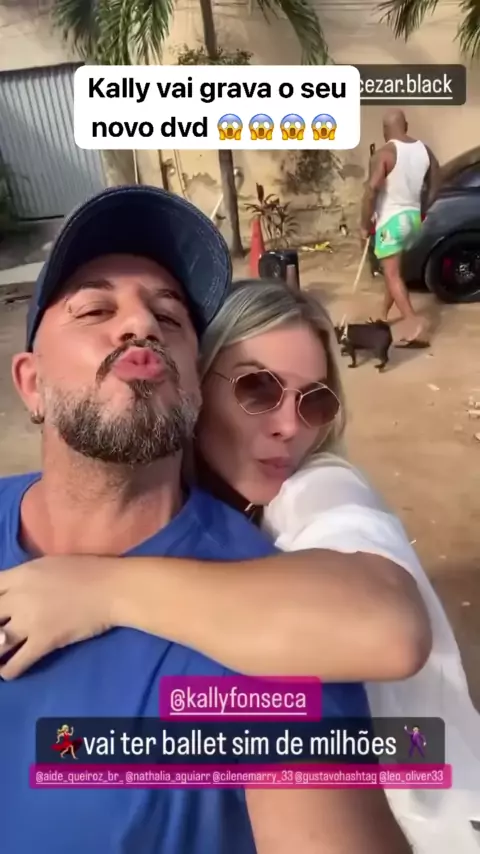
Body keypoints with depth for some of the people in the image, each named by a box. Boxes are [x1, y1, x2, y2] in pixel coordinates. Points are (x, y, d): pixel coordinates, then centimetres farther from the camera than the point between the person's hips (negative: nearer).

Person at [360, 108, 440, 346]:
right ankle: (384, 315, 30)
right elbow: (433, 187, 13)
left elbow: (371, 191, -21)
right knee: (393, 270, 19)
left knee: (392, 275, -9)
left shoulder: (384, 154, -13)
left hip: (391, 219, -7)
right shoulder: (424, 150, 7)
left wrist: (365, 224, -12)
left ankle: (413, 322, -23)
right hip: (413, 217, 7)